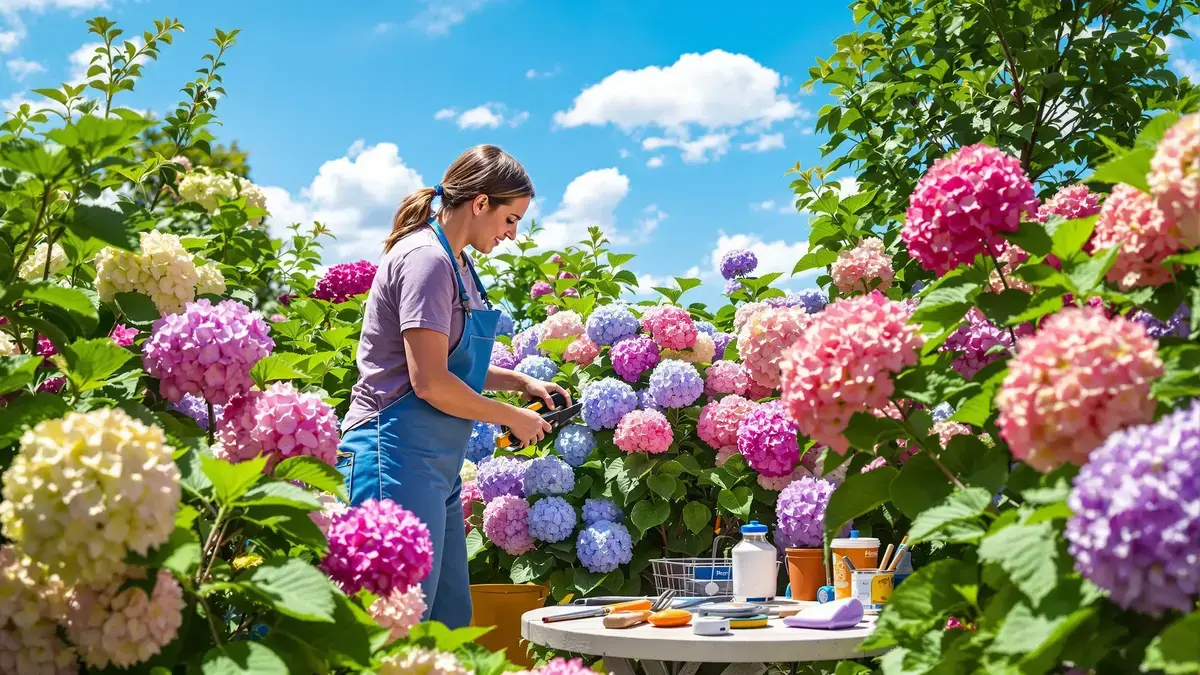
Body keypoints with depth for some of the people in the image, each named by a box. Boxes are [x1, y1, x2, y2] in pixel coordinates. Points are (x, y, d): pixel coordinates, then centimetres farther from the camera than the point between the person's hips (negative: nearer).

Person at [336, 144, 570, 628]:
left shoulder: (456, 264, 16)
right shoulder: (427, 259, -14)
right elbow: (429, 381, -20)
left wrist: (522, 383, 13)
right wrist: (514, 418, -8)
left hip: (438, 465, 10)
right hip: (401, 457, -10)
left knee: (451, 616, 14)